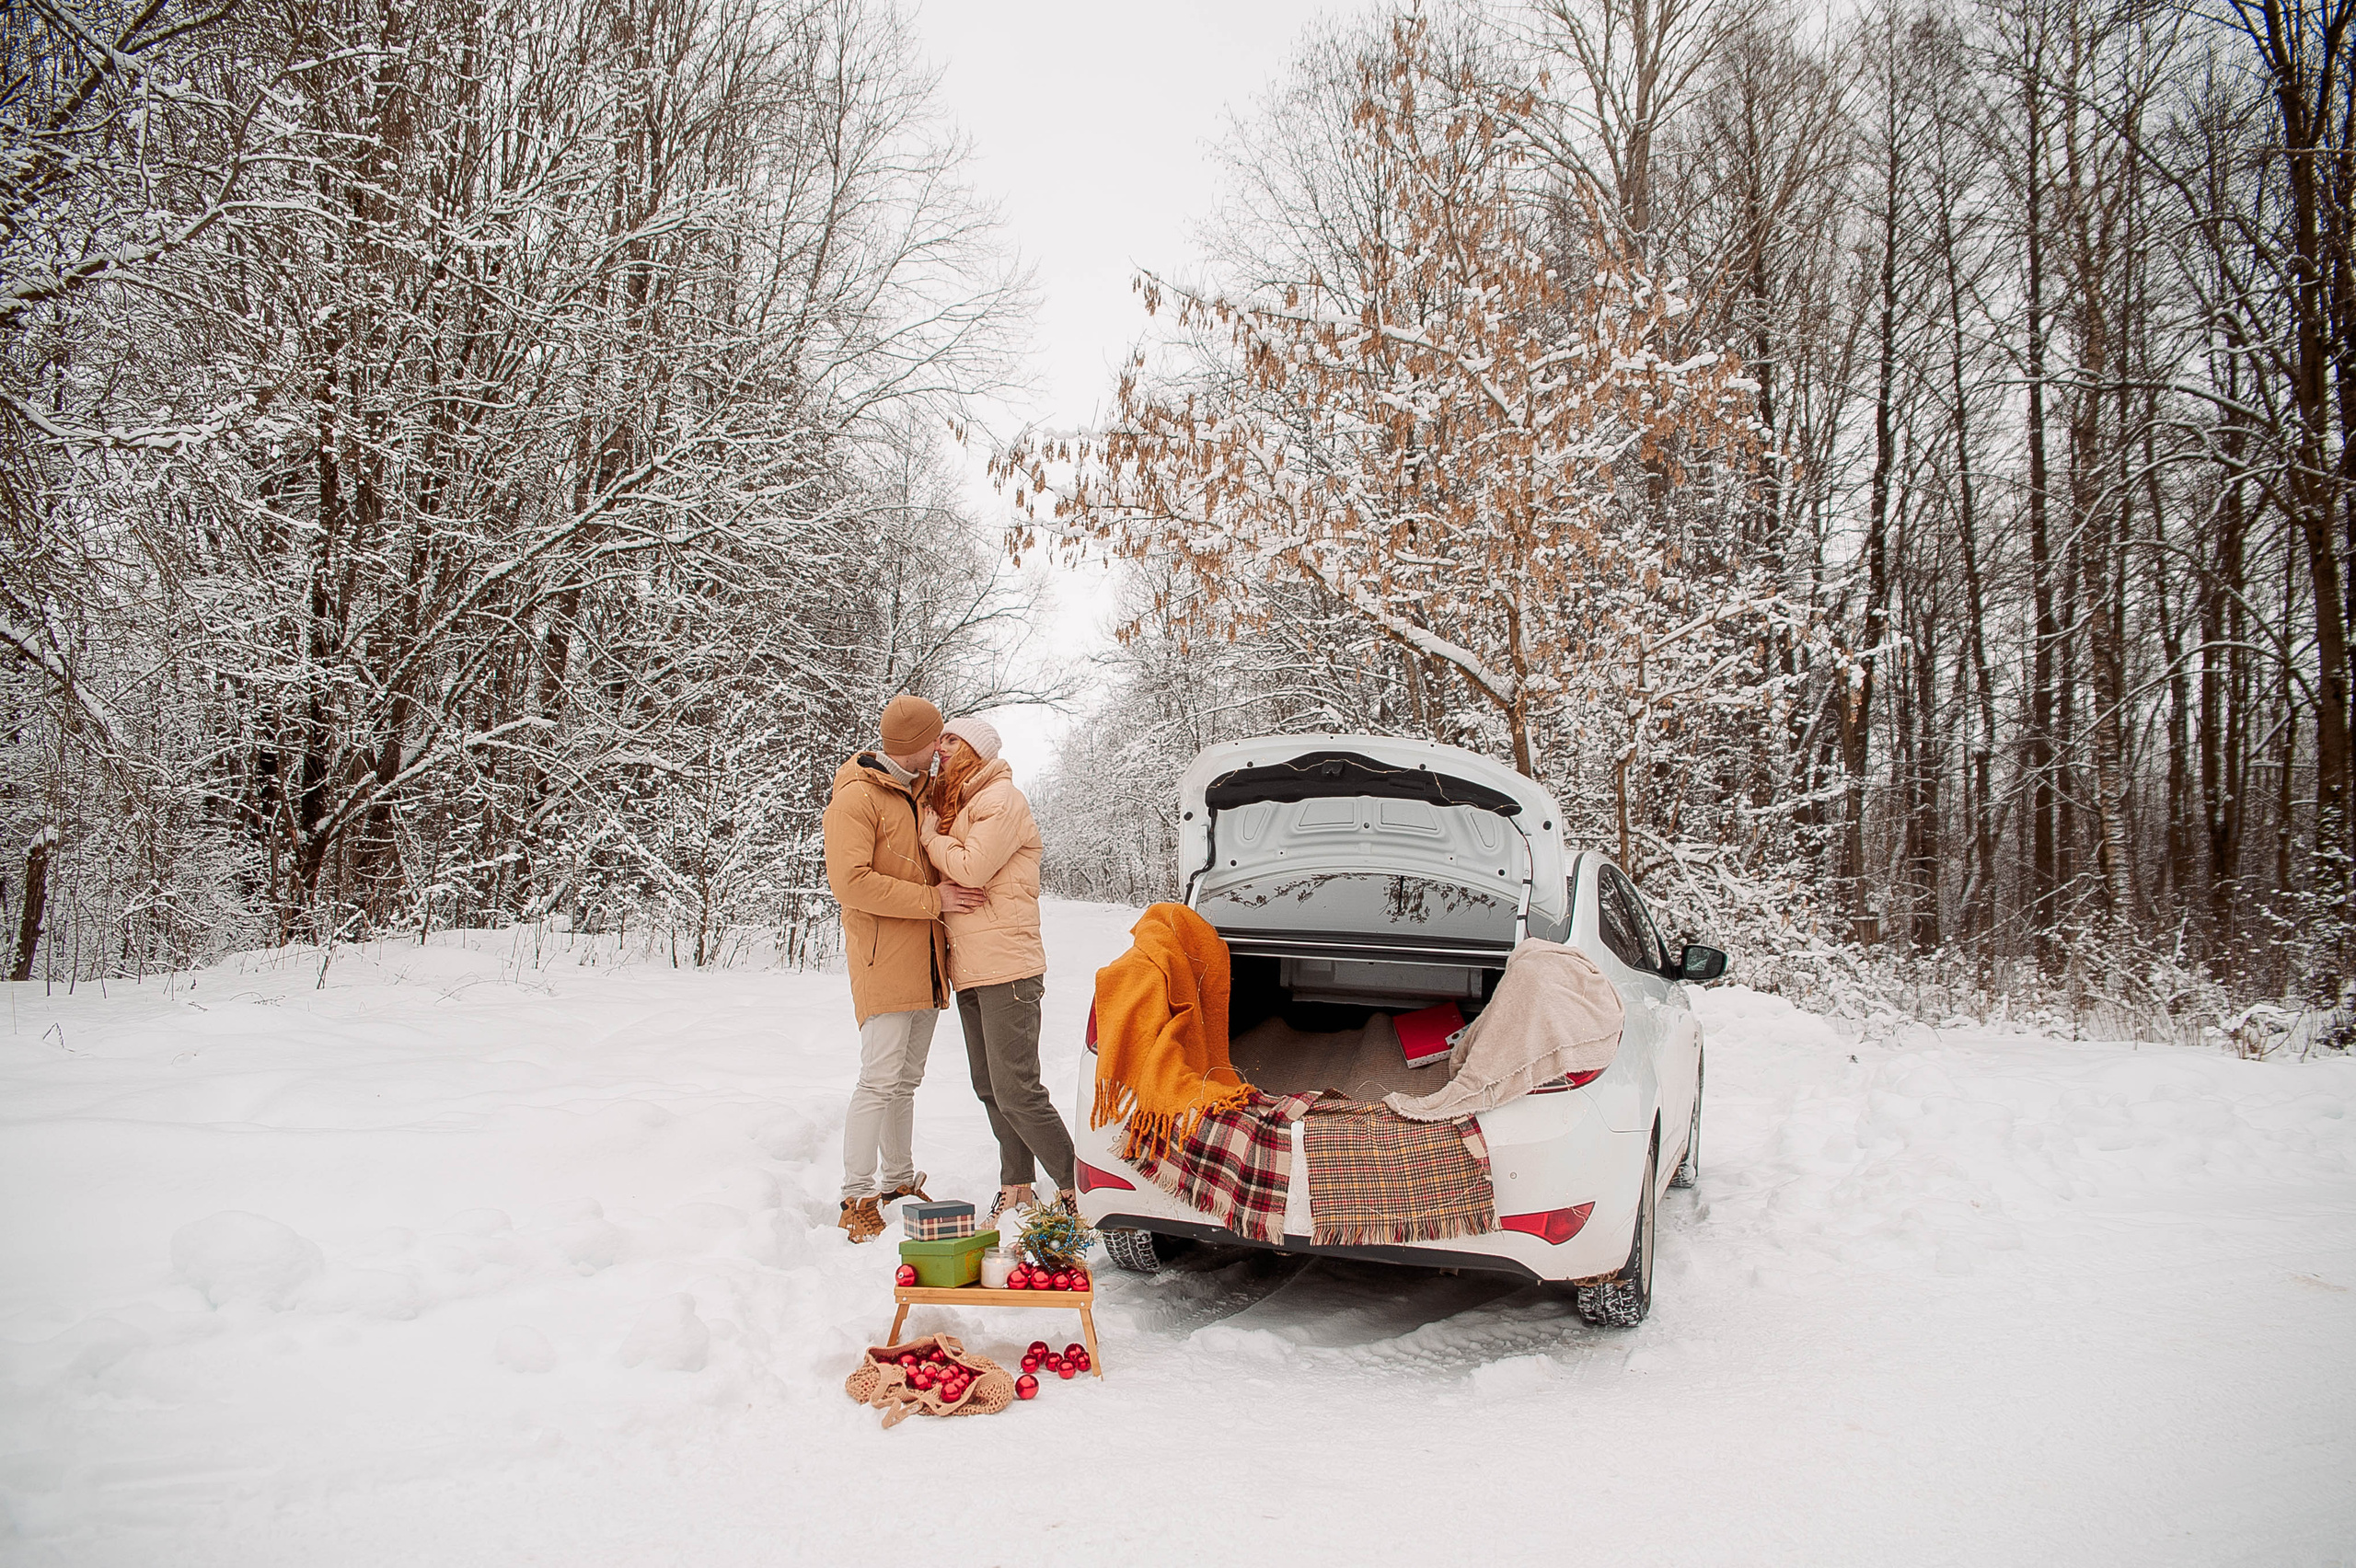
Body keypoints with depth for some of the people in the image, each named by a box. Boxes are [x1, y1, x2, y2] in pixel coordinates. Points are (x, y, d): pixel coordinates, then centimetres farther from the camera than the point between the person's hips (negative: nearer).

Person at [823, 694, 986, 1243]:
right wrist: (933, 899, -18)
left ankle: (900, 1183, 23)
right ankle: (857, 1200, -6)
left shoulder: (918, 795, 18)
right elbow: (851, 882, -20)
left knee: (905, 1079, 14)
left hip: (925, 965, 8)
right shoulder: (857, 797, -10)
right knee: (880, 1079, -11)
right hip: (883, 963, -8)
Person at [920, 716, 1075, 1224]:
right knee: (989, 1087, 11)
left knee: (1016, 1091, -11)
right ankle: (1017, 1188, 18)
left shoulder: (1002, 799, -8)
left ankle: (1075, 1187, -3)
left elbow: (972, 868, -17)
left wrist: (930, 833, -5)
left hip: (1007, 968, -10)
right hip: (970, 969, 10)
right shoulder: (955, 803, 20)